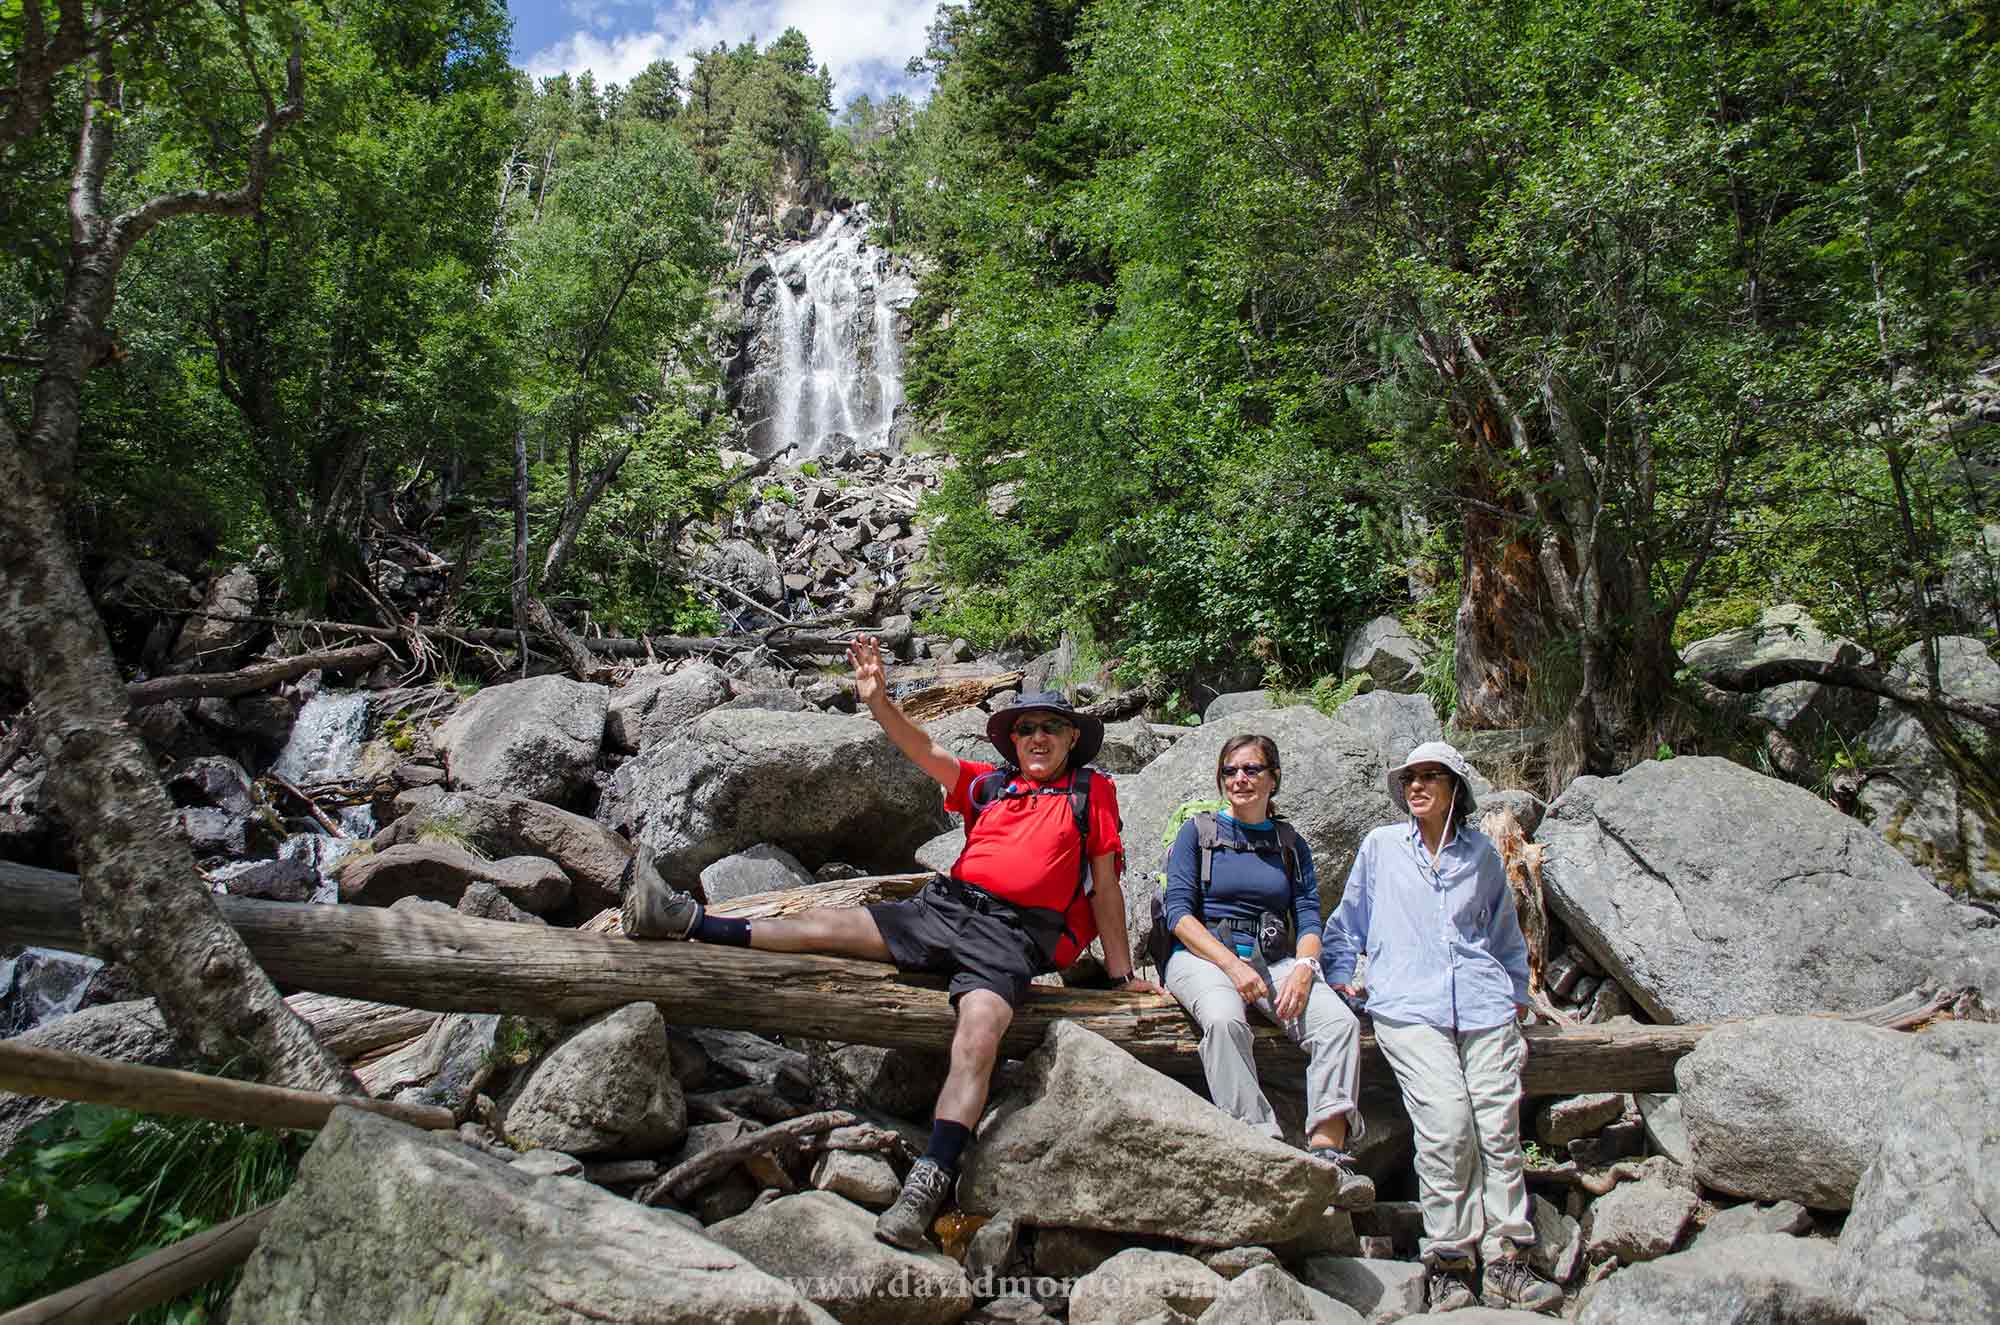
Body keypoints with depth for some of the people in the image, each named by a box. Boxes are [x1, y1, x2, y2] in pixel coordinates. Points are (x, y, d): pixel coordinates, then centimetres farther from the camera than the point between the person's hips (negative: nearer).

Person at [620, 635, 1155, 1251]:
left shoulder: (1091, 791, 10)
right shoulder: (992, 784, 20)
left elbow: (1104, 885, 10)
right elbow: (924, 751, 9)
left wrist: (1121, 973, 10)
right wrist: (878, 699, -7)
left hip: (1011, 936, -5)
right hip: (943, 906, 5)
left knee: (978, 1039, -31)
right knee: (823, 925, -2)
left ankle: (927, 1186, -39)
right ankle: (686, 921, 1)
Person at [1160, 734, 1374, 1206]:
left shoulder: (1291, 844, 19)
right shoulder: (1198, 832, 9)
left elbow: (1308, 918, 9)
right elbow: (1178, 911, -3)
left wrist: (1303, 967, -14)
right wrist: (1231, 964, -16)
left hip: (1275, 958, 3)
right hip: (1203, 954, -3)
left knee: (1340, 1021, -26)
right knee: (1224, 1020, -37)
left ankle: (1328, 1153, -31)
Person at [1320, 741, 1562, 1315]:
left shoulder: (1481, 853, 16)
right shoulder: (1380, 846, 11)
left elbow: (1507, 936, 26)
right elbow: (1347, 922, 19)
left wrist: (1517, 1000, 21)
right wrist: (1341, 976, 12)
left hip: (1484, 1005, 3)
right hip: (1407, 1006, -2)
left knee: (1500, 1127, -7)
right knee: (1447, 1123, -16)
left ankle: (1507, 1262, 2)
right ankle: (1448, 1262, -6)